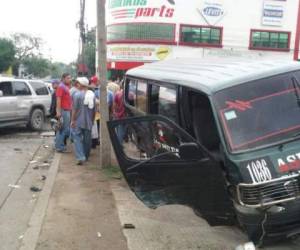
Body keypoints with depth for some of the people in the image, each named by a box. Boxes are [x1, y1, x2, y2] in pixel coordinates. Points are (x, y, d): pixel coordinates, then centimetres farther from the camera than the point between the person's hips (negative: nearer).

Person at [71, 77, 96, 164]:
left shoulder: (77, 94, -12)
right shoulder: (92, 94, 6)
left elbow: (75, 109, -13)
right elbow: (94, 110, 11)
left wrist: (73, 120, -6)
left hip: (78, 121, -5)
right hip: (89, 122, 5)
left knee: (77, 138, -2)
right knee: (87, 139, 14)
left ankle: (80, 157, -14)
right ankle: (86, 156, 26)